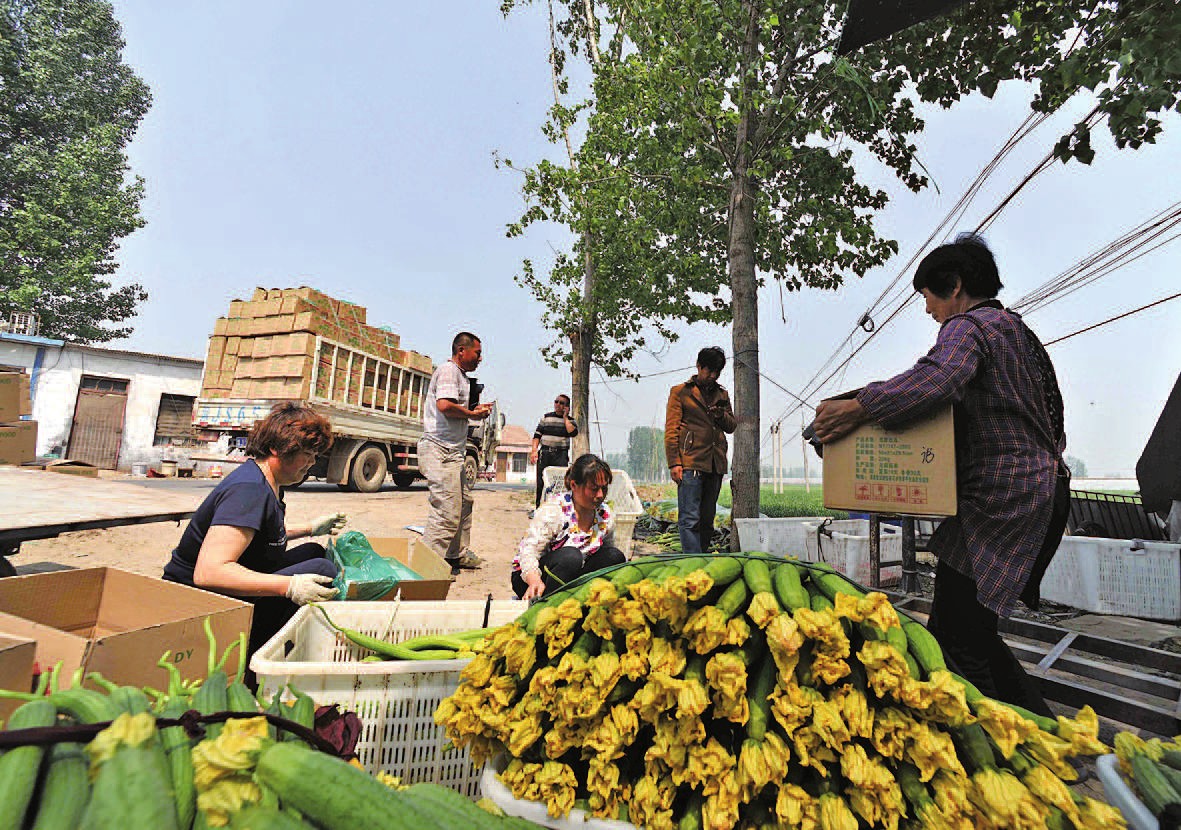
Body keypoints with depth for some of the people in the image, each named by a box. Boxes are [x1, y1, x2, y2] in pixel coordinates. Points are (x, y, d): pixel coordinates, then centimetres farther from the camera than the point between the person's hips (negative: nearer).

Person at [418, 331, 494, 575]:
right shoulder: (448, 371, -10)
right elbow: (444, 406, -25)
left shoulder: (459, 374, 22)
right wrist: (472, 414, -12)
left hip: (451, 451, 11)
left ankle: (457, 554, 29)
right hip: (440, 449, -11)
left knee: (464, 501, 18)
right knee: (447, 509, -11)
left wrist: (475, 409, 13)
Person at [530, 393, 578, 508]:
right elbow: (537, 435, 10)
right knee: (540, 482, 1)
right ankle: (538, 508, 12)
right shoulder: (546, 417, 13)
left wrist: (565, 417, -5)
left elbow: (573, 432, -13)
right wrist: (534, 450, -3)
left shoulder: (570, 420, 9)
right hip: (544, 453, 2)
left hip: (561, 455, -1)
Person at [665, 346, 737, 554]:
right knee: (690, 519, -10)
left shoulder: (722, 394, 20)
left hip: (715, 464, 6)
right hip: (690, 463, -6)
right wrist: (674, 462, -10)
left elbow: (732, 426, 22)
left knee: (707, 519, 11)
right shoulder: (680, 392, 5)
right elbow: (671, 430, -1)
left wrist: (722, 416, -1)